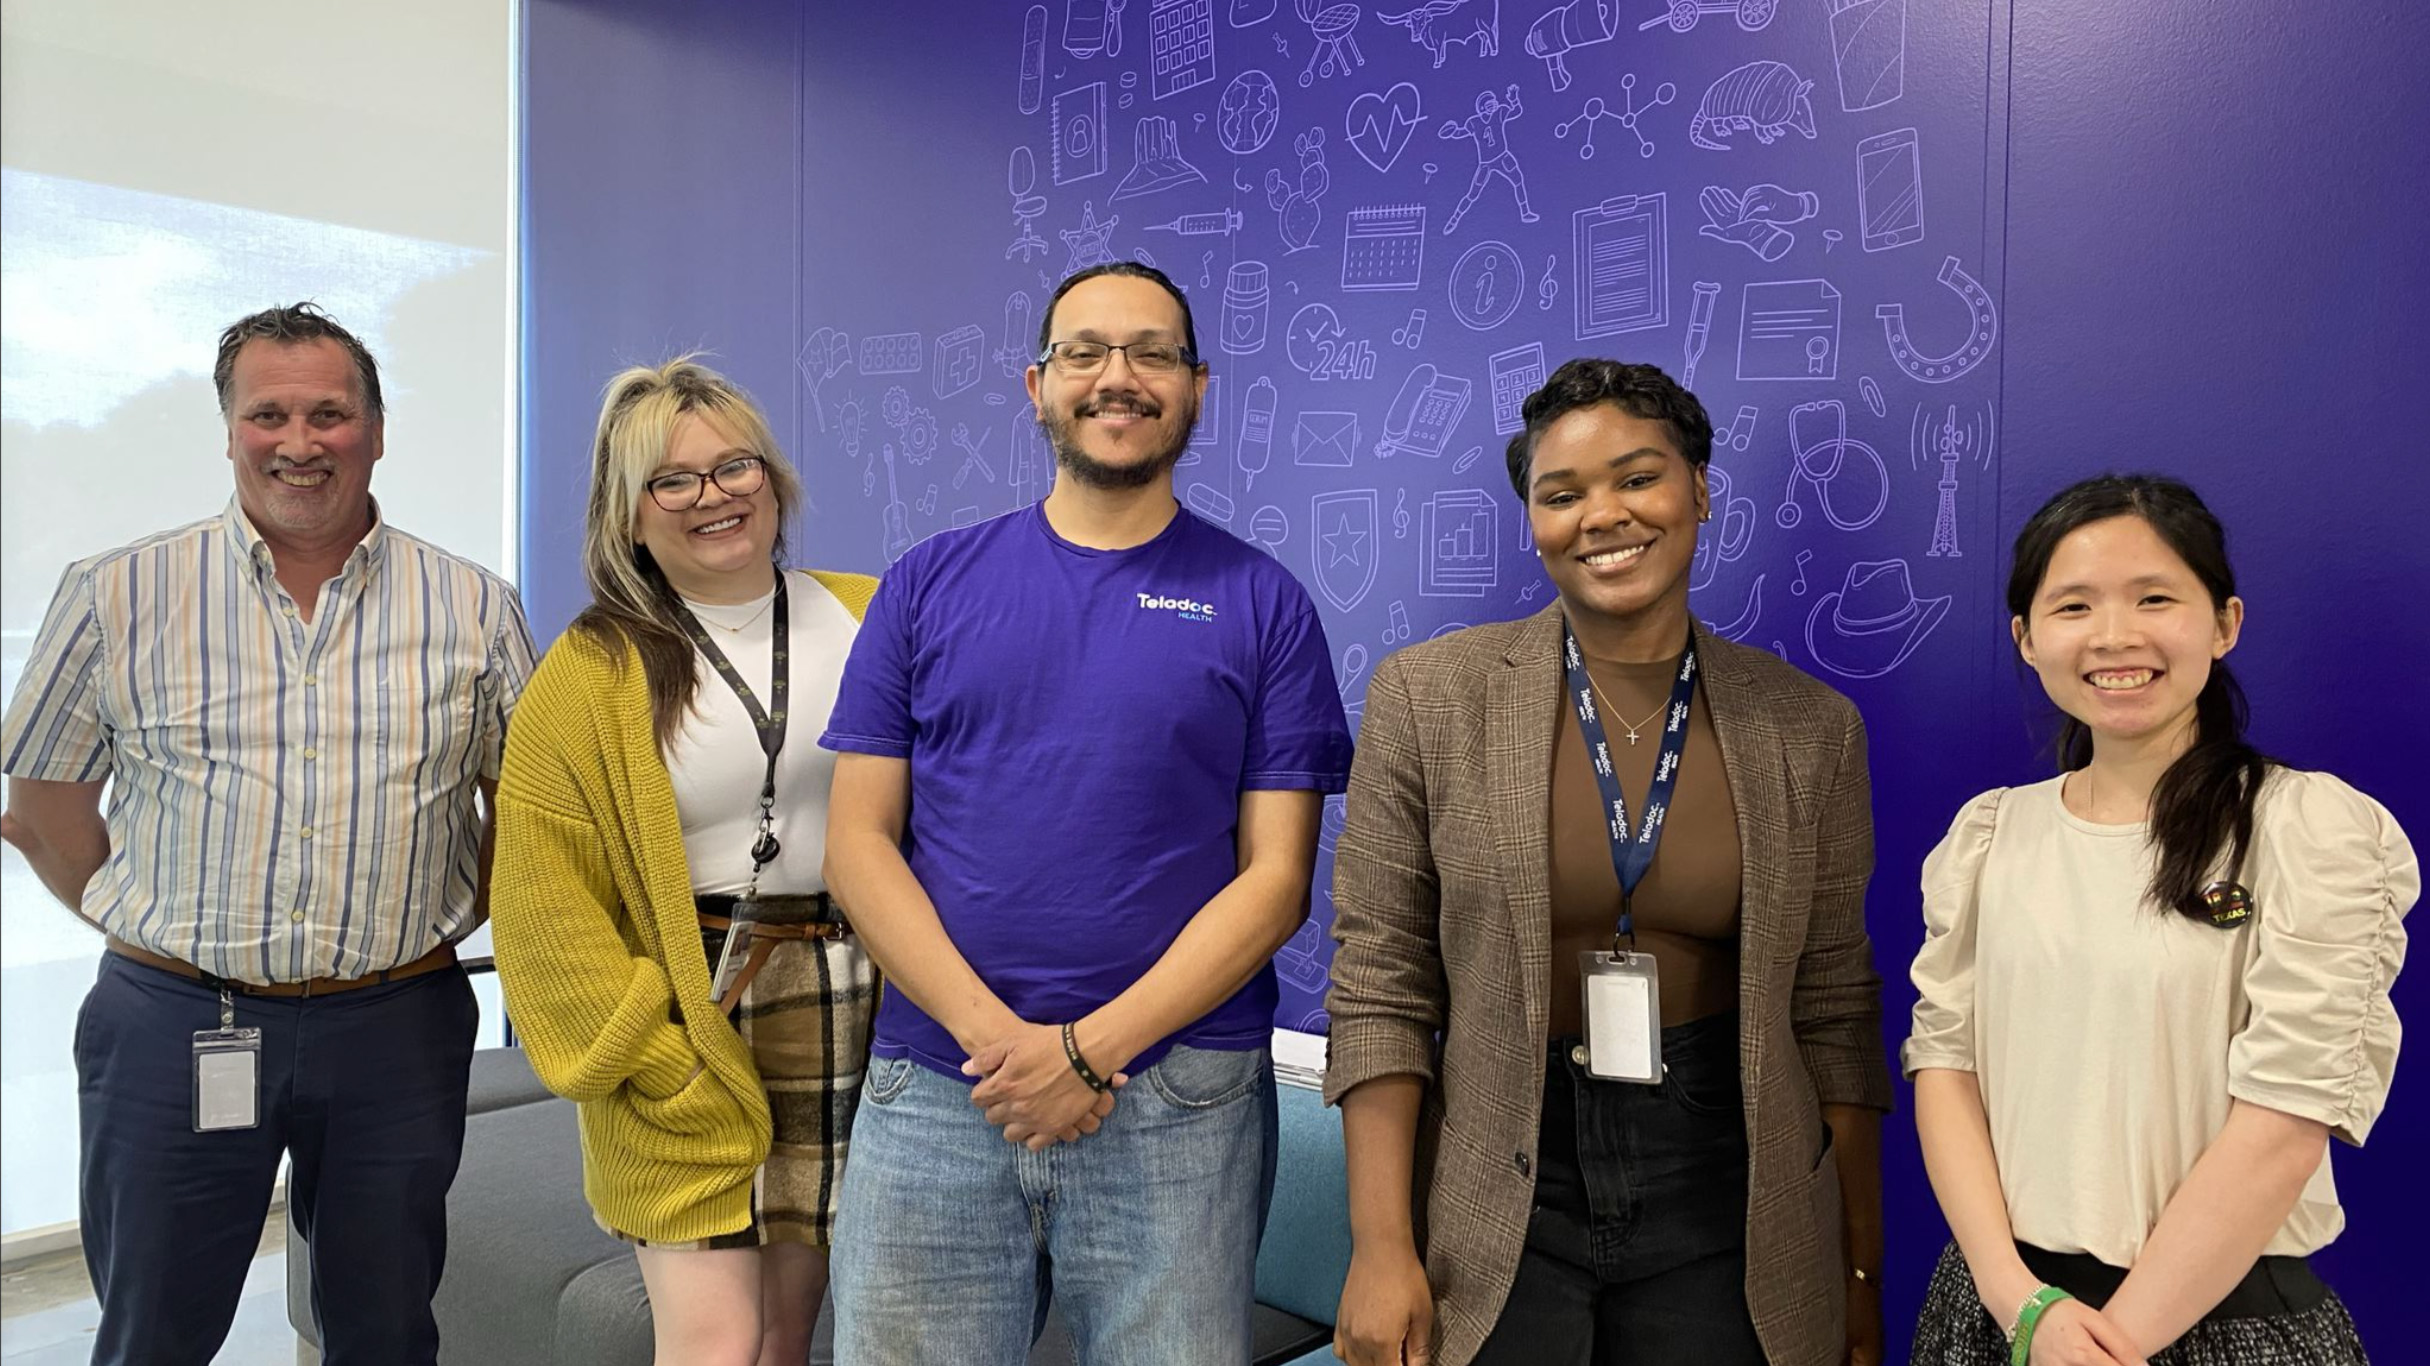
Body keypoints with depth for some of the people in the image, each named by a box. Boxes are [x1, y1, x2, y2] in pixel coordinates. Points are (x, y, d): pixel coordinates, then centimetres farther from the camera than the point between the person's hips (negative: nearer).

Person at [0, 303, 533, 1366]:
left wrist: (457, 919, 5)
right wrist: (154, 932, 5)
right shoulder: (115, 596, -1)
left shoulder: (474, 608, 1)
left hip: (399, 1030, 1)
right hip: (173, 1029, 0)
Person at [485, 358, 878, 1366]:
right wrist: (659, 1064, -9)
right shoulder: (589, 675, -3)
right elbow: (546, 902, -4)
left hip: (853, 1016, 3)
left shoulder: (870, 620, 2)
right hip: (688, 1029, -2)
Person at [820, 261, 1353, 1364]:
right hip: (934, 1095, 2)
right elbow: (859, 839, 2)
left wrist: (1093, 1049, -12)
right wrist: (993, 1033, -10)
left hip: (1178, 1105, -1)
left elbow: (1277, 874, -3)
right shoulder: (930, 583, 6)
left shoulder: (1263, 604, 1)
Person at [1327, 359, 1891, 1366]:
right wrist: (1382, 1247, -11)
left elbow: (1834, 1012, 4)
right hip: (1497, 1198, -1)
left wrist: (1859, 1273, 6)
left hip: (1723, 1203, 2)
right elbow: (1380, 984, -7)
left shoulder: (1809, 727, -1)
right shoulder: (1428, 696, -7)